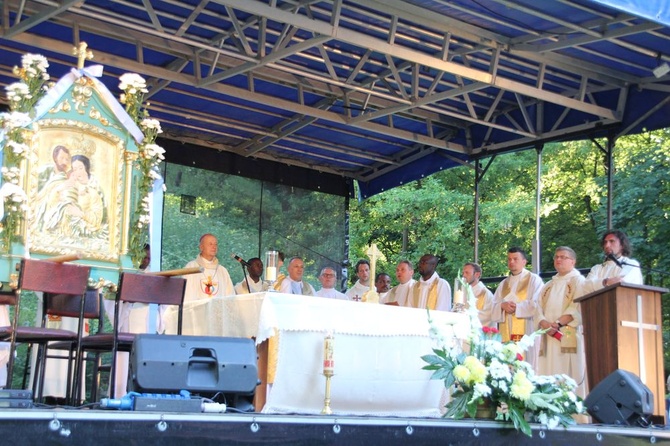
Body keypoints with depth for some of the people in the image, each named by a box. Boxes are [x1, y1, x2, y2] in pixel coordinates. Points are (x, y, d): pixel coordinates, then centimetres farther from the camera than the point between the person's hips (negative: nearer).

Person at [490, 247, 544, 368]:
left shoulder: (534, 280, 6)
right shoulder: (503, 284, 21)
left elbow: (537, 304, -7)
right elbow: (494, 307, 13)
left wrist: (516, 306, -8)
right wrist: (503, 305, -8)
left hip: (526, 334, -5)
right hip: (506, 333, 5)